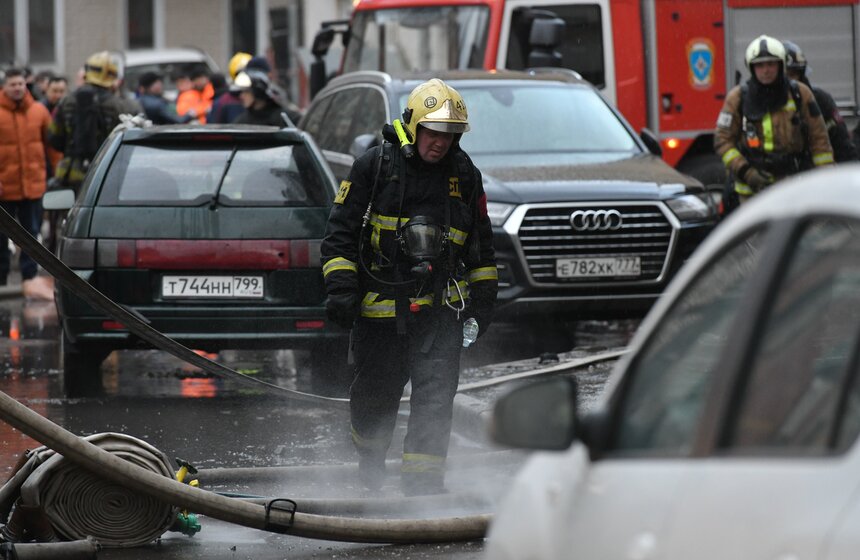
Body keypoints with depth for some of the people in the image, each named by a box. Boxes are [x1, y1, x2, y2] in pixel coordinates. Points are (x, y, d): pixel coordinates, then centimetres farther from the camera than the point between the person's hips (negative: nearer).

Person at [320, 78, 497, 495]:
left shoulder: (464, 175, 8)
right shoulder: (375, 166, -2)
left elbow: (481, 243, 18)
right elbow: (341, 230, -1)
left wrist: (482, 297, 14)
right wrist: (340, 287, -8)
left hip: (440, 308, 2)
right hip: (380, 307, -1)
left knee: (435, 397, -10)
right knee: (375, 397, 11)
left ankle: (423, 483, -8)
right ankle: (369, 462, 37)